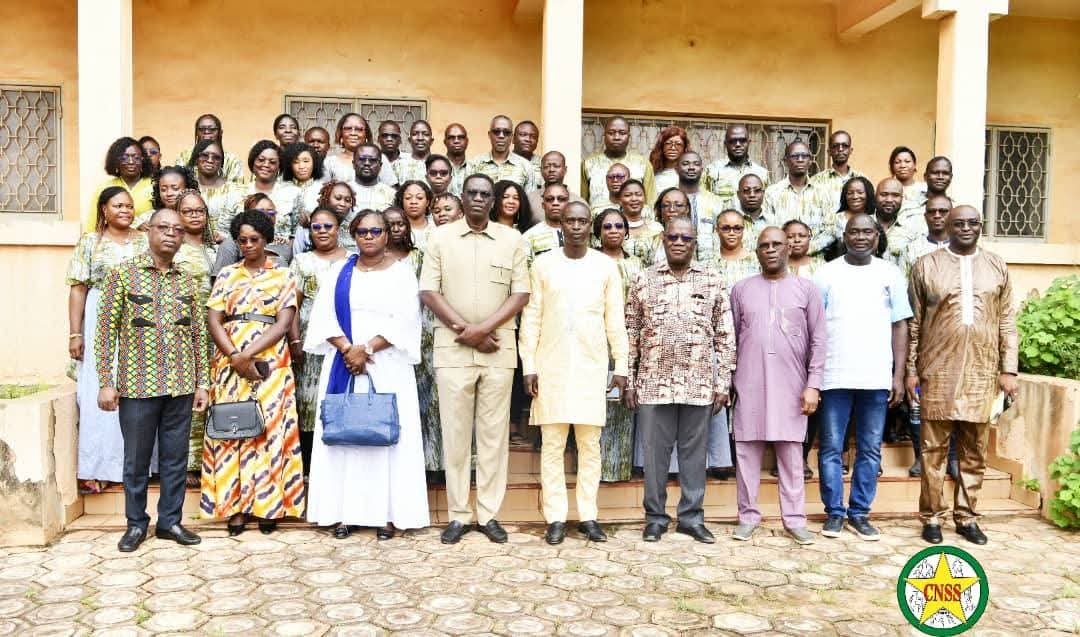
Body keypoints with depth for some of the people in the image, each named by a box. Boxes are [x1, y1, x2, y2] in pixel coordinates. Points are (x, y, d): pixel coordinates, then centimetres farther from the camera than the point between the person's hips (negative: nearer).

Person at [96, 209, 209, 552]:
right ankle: (136, 523, 23)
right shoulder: (122, 274, -1)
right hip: (137, 384, -3)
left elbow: (198, 334, 10)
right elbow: (106, 331, -3)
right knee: (137, 459, 8)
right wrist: (106, 383, -8)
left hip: (181, 386, 3)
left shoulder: (187, 281, 9)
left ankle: (170, 520, 23)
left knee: (175, 458, 10)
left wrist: (202, 383, 6)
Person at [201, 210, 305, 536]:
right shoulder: (227, 275, 12)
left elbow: (283, 323, -4)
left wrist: (249, 354, -14)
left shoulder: (283, 276, 7)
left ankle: (269, 506, 5)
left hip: (271, 364, -2)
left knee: (271, 429, -2)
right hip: (230, 363, 2)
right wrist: (235, 357, -12)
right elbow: (214, 321, 3)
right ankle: (236, 506, 6)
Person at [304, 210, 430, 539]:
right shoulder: (338, 271, 11)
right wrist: (348, 349, -13)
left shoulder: (401, 271, 4)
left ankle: (386, 512, 2)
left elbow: (405, 320, -6)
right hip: (342, 364, 2)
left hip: (388, 366, -2)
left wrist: (368, 348, -15)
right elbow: (324, 316, 2)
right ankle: (343, 511, 7)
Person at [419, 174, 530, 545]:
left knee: (494, 432, 4)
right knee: (455, 433, 3)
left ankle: (489, 514, 14)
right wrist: (465, 329, -9)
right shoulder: (440, 237, 6)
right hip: (452, 350, 0)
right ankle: (458, 515, 13)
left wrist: (483, 328, -10)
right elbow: (428, 292, 0)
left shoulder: (512, 239, 7)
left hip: (499, 351, 1)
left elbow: (521, 294, 2)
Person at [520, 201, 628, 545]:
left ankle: (588, 516, 13)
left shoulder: (606, 266, 5)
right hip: (551, 366, 0)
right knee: (552, 444, 2)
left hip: (592, 366, 0)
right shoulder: (543, 264, 4)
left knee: (590, 444, 4)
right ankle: (556, 518, 9)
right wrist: (529, 365, -3)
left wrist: (621, 365, 2)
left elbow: (615, 320, 6)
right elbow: (531, 318, 2)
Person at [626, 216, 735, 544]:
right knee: (655, 452, 6)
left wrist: (723, 382, 0)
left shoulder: (713, 282, 5)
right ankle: (655, 517, 19)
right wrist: (629, 381, 2)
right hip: (654, 382, 0)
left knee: (694, 452, 8)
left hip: (699, 384, 0)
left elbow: (725, 337, 5)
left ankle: (692, 517, 20)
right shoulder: (643, 280, 5)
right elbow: (631, 334, 5)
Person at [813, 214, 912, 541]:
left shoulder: (891, 274, 7)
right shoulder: (826, 274, 3)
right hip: (834, 377, -1)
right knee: (830, 448, 3)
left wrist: (899, 375, 2)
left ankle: (860, 513, 19)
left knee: (870, 450, 8)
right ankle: (834, 512, 15)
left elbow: (900, 326, 8)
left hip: (877, 378, 1)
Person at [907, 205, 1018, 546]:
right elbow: (913, 323, 2)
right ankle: (932, 517, 12)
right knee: (934, 448, 2)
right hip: (938, 372, -2)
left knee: (974, 450, 9)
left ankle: (966, 516, 21)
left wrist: (1008, 369, 3)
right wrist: (910, 369, -1)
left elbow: (1007, 322, 9)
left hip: (981, 372, 2)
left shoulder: (997, 266, 9)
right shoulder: (926, 266, 2)